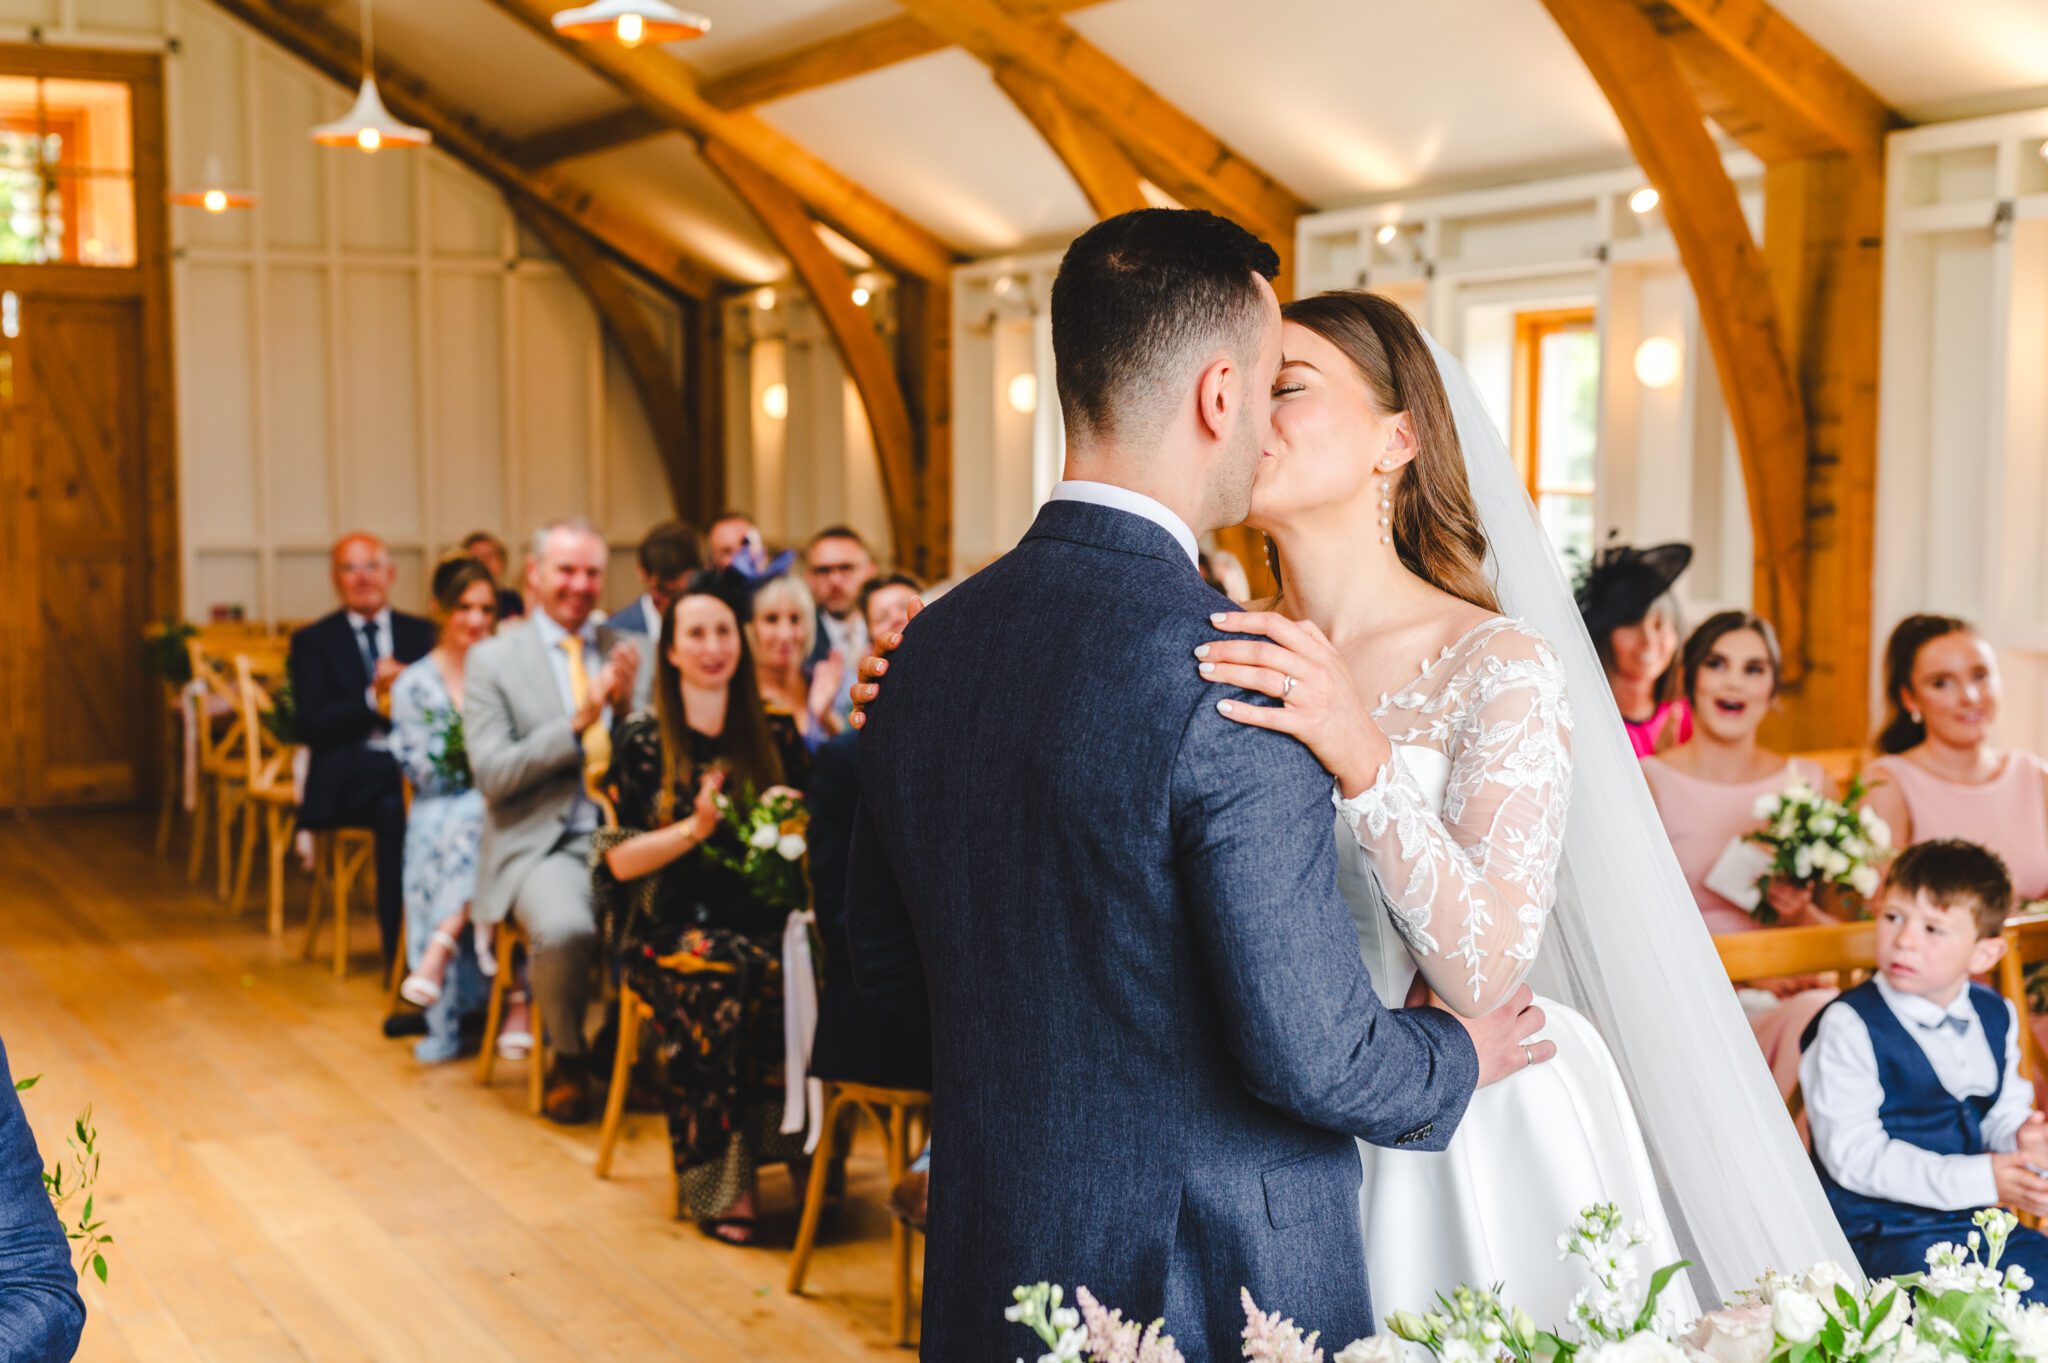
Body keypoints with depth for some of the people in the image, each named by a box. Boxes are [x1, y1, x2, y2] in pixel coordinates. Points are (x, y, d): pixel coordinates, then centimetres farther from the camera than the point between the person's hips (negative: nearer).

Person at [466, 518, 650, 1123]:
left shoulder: (629, 653, 16)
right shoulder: (493, 659, 6)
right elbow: (492, 775, -5)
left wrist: (627, 705, -8)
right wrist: (578, 723, -14)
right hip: (544, 843, -3)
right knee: (565, 930, -34)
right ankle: (568, 1057, -3)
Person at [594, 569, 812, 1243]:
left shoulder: (776, 735, 13)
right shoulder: (643, 742, 5)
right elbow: (619, 859, -1)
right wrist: (694, 828, -15)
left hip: (766, 922, 2)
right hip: (673, 930, -2)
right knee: (727, 988, -35)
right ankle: (722, 1186, -23)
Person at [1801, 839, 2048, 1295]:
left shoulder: (1996, 1017, 8)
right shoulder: (1849, 1026, -13)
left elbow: (2005, 1109, 17)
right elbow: (1854, 1154, -17)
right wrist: (1978, 1180, -22)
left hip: (1976, 1218, 6)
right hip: (1882, 1231, -6)